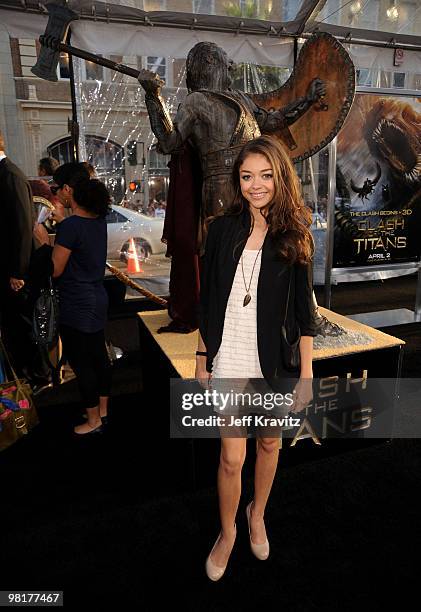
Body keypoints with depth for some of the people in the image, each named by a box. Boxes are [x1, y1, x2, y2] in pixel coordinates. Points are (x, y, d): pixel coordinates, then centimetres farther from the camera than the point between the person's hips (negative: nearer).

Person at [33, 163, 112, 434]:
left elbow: (55, 270, -15)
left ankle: (94, 421, 22)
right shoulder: (99, 220, 2)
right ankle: (103, 410, 36)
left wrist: (44, 239, -5)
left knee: (81, 363, 7)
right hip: (98, 300, 8)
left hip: (77, 307, -8)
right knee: (99, 356, 19)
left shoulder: (70, 226, -22)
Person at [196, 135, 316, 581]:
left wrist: (306, 373, -3)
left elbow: (303, 309, -1)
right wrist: (202, 357, 4)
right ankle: (228, 531, 34)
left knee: (269, 443, 19)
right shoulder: (222, 228, -2)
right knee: (232, 458, 4)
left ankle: (257, 514, 48)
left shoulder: (294, 234, -3)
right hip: (229, 358, 0)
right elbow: (207, 300, 3)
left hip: (273, 360, 1)